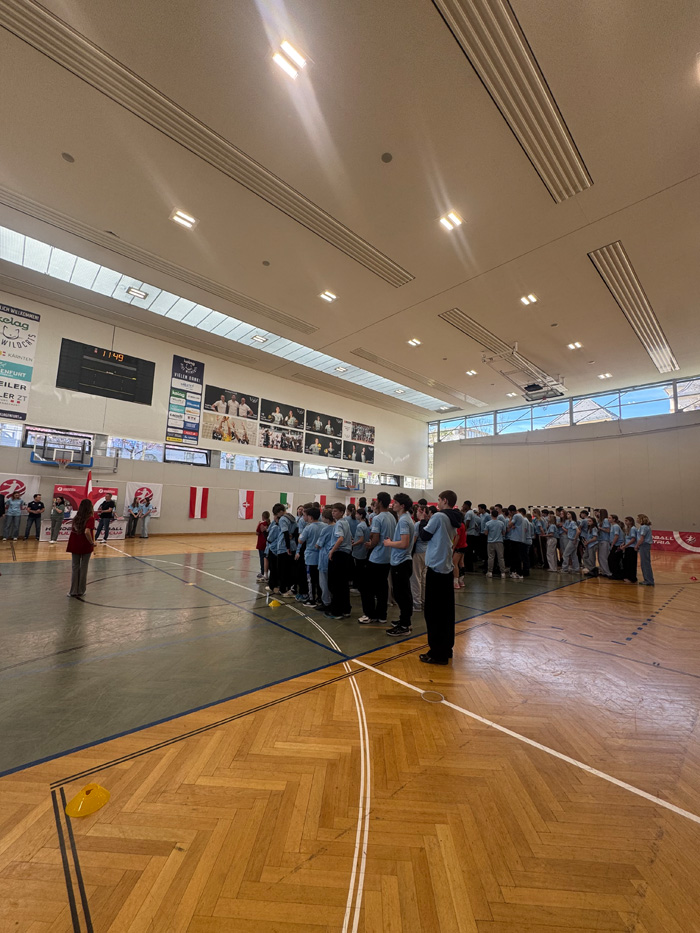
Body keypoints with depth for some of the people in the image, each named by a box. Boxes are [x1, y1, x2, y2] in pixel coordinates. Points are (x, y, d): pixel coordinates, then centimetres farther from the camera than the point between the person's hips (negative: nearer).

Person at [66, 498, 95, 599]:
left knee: (75, 567, 13)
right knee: (83, 568, 8)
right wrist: (92, 542, -14)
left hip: (75, 546, 4)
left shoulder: (76, 518, 5)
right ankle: (81, 591, 16)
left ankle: (73, 591, 18)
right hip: (86, 546, -4)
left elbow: (72, 530, 9)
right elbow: (87, 532, -25)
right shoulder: (90, 518, -13)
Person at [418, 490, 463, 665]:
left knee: (433, 611, 0)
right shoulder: (454, 520, 11)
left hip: (435, 567, -8)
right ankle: (447, 649, 23)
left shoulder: (438, 516, -14)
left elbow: (424, 535, -6)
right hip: (447, 568, 8)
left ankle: (438, 653, 6)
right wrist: (430, 521, 12)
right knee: (446, 610, 14)